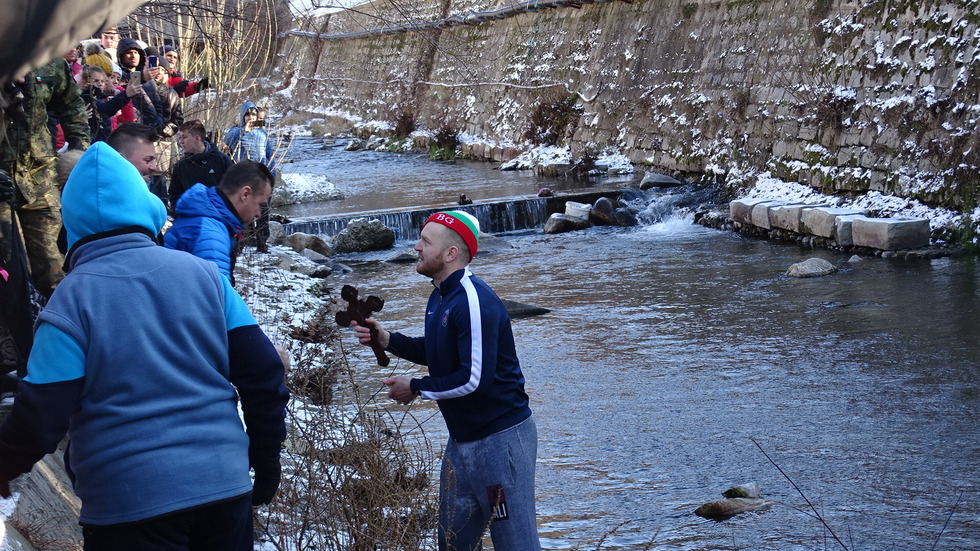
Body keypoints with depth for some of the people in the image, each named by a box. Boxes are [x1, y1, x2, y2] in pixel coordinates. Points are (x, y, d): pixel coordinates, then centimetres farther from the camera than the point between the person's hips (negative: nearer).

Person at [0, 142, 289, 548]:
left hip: (127, 500, -3)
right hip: (226, 483, 4)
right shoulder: (203, 273, 2)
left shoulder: (72, 297, -7)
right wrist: (267, 462, 15)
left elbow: (40, 418, -8)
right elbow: (263, 375, 2)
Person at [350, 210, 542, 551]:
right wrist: (385, 339, 8)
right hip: (462, 439, 10)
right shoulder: (439, 297, 9)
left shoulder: (474, 301, -21)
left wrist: (415, 389, -13)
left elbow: (474, 379, -26)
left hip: (500, 439, -10)